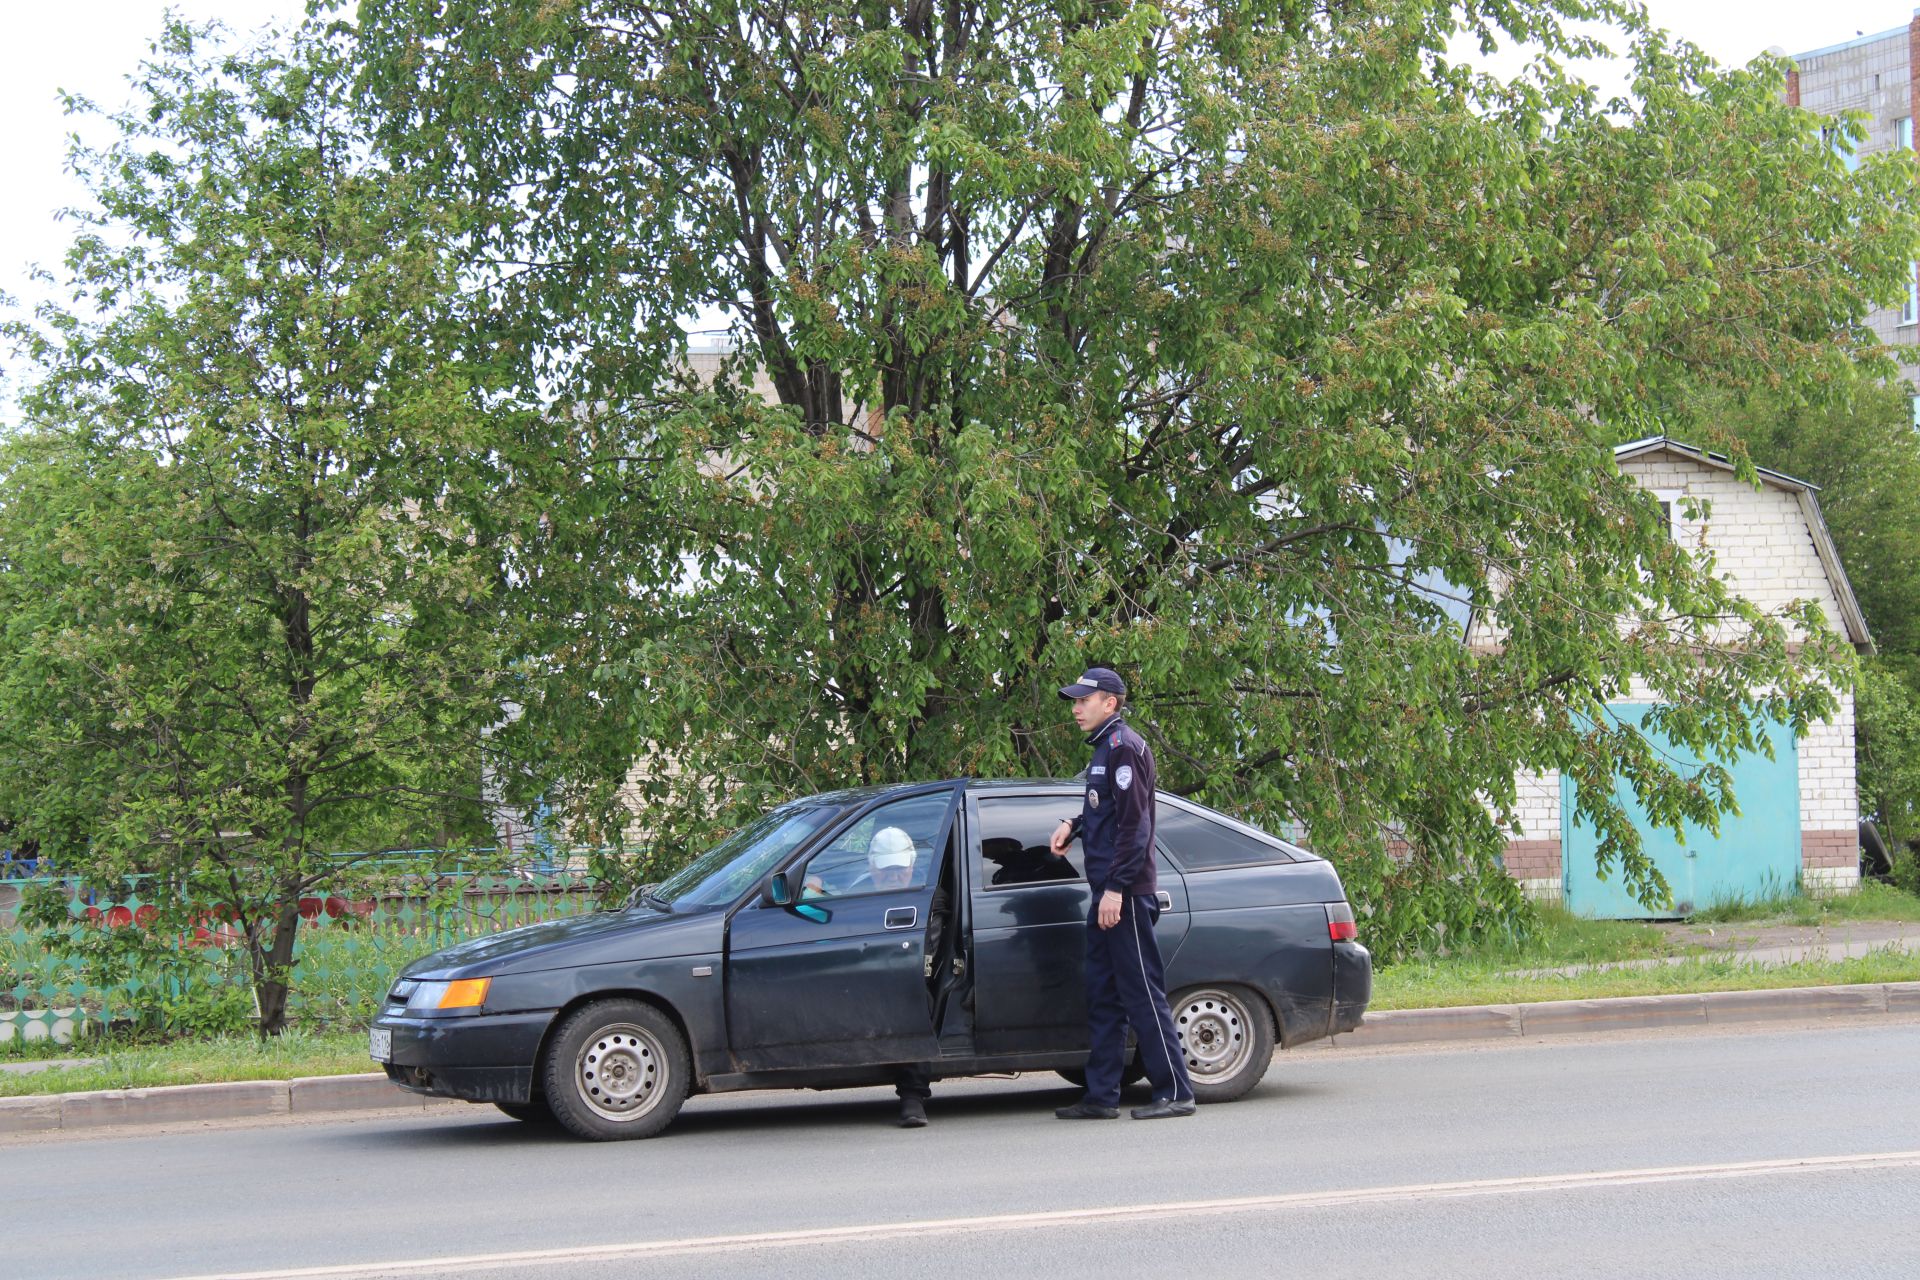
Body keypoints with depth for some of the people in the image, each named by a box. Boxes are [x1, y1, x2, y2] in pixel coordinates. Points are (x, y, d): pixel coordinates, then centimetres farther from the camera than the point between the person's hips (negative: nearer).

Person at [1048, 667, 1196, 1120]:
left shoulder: (1124, 747, -12)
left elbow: (1134, 823, -18)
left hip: (1126, 893, -10)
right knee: (1102, 995, 10)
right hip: (1107, 893, 10)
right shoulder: (1104, 749, 18)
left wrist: (1116, 888, -22)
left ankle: (1175, 1092, -3)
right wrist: (1073, 825, 10)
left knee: (1142, 992, -7)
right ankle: (1102, 1096, 14)